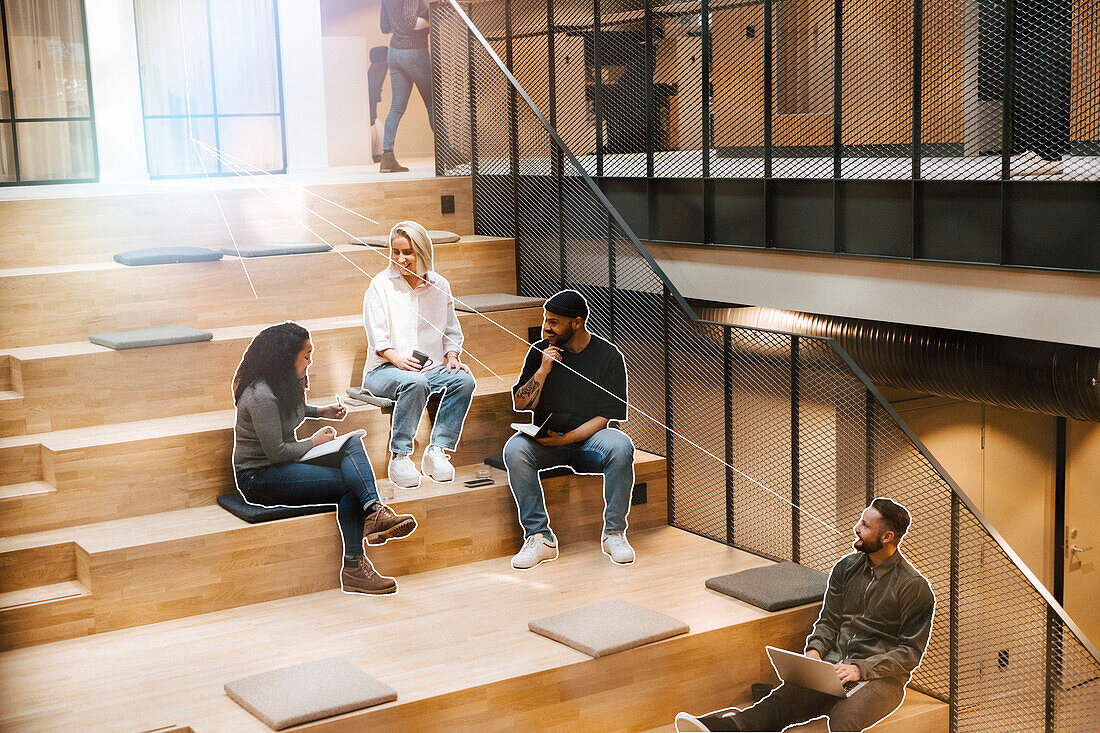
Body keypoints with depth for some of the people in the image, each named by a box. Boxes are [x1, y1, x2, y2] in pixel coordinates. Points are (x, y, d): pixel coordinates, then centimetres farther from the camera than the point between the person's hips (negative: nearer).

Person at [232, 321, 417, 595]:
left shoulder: (284, 384, 6)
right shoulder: (261, 396, -23)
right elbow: (276, 451, -22)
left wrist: (321, 412, 14)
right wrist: (313, 442, -7)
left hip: (281, 466, 9)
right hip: (258, 478, -9)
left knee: (352, 444, -15)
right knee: (349, 482, -21)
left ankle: (374, 511, -28)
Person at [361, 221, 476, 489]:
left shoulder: (439, 285, 12)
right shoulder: (381, 284, 2)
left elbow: (452, 331, 19)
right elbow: (377, 336, -6)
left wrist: (453, 356, -1)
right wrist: (398, 359, -23)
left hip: (430, 367, 4)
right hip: (384, 369, -4)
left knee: (464, 380, -25)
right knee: (415, 383, -37)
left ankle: (437, 450, -22)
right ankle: (399, 457, -27)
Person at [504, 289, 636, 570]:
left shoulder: (609, 356, -3)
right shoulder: (540, 351, 4)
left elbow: (606, 416, -8)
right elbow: (520, 405, 1)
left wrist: (566, 438, -20)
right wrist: (543, 370, -14)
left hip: (589, 438, -2)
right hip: (545, 439, 2)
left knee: (621, 447, -34)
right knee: (514, 449, -30)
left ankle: (614, 533, -19)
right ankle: (539, 537, -26)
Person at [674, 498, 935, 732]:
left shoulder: (915, 587, -4)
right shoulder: (845, 568, 13)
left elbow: (910, 652, -6)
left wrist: (861, 668, -17)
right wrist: (815, 650, -4)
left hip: (880, 676, -4)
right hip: (834, 666, 4)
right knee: (784, 697, -28)